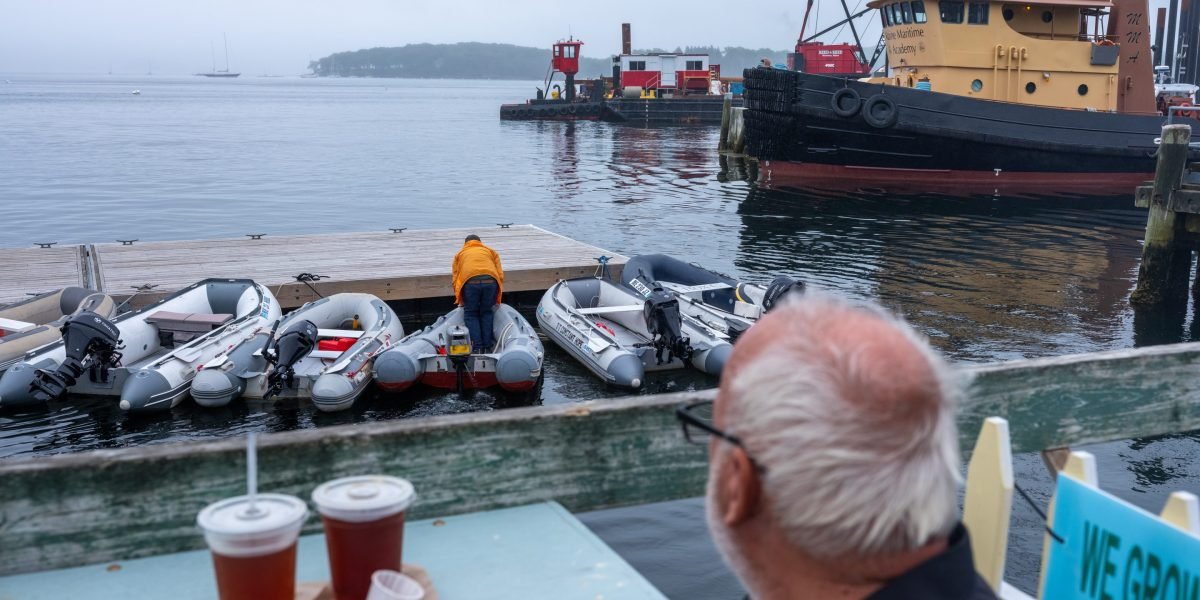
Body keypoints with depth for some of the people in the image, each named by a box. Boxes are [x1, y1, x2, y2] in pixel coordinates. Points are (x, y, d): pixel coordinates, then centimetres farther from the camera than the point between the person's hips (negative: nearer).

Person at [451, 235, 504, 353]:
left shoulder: (460, 254, 32)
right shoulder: (490, 251, 33)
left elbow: (455, 278, 20)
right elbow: (500, 274, 21)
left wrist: (460, 300, 26)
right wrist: (497, 298, 24)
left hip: (470, 282, -1)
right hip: (491, 280, 1)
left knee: (471, 315, 11)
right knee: (486, 313, 16)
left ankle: (477, 347, 1)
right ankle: (487, 347, 12)